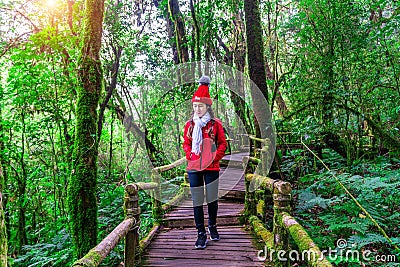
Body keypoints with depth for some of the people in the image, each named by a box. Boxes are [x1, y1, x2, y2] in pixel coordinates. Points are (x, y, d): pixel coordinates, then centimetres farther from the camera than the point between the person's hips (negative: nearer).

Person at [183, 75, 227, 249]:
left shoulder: (215, 124, 0)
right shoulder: (189, 124, 6)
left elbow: (222, 143, 4)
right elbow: (186, 143, 14)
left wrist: (215, 157, -10)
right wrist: (189, 155, -4)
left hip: (211, 167, -1)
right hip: (193, 167, 2)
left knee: (212, 199, 9)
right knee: (197, 201, 3)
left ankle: (212, 226, 35)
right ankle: (201, 234, 15)